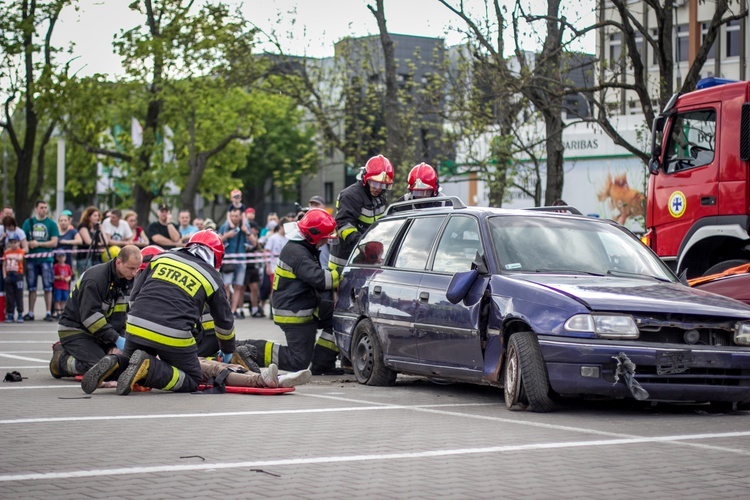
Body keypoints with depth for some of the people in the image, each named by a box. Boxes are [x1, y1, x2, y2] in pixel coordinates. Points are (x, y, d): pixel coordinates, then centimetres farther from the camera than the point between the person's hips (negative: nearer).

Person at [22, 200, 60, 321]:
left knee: (48, 287, -2)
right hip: (31, 259, 2)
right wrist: (29, 244, -10)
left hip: (46, 258, -2)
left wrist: (38, 244, -10)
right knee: (31, 287, 7)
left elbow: (54, 242, -3)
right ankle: (30, 313, 13)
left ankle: (48, 313, 2)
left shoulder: (51, 223, 3)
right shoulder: (28, 222, 10)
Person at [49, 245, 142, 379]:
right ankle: (60, 359, 0)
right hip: (75, 329, -9)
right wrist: (116, 339, -28)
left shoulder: (129, 280, 0)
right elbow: (90, 316, -28)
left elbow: (126, 312, 6)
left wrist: (123, 337, -10)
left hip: (104, 330, 9)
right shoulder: (95, 278, -25)